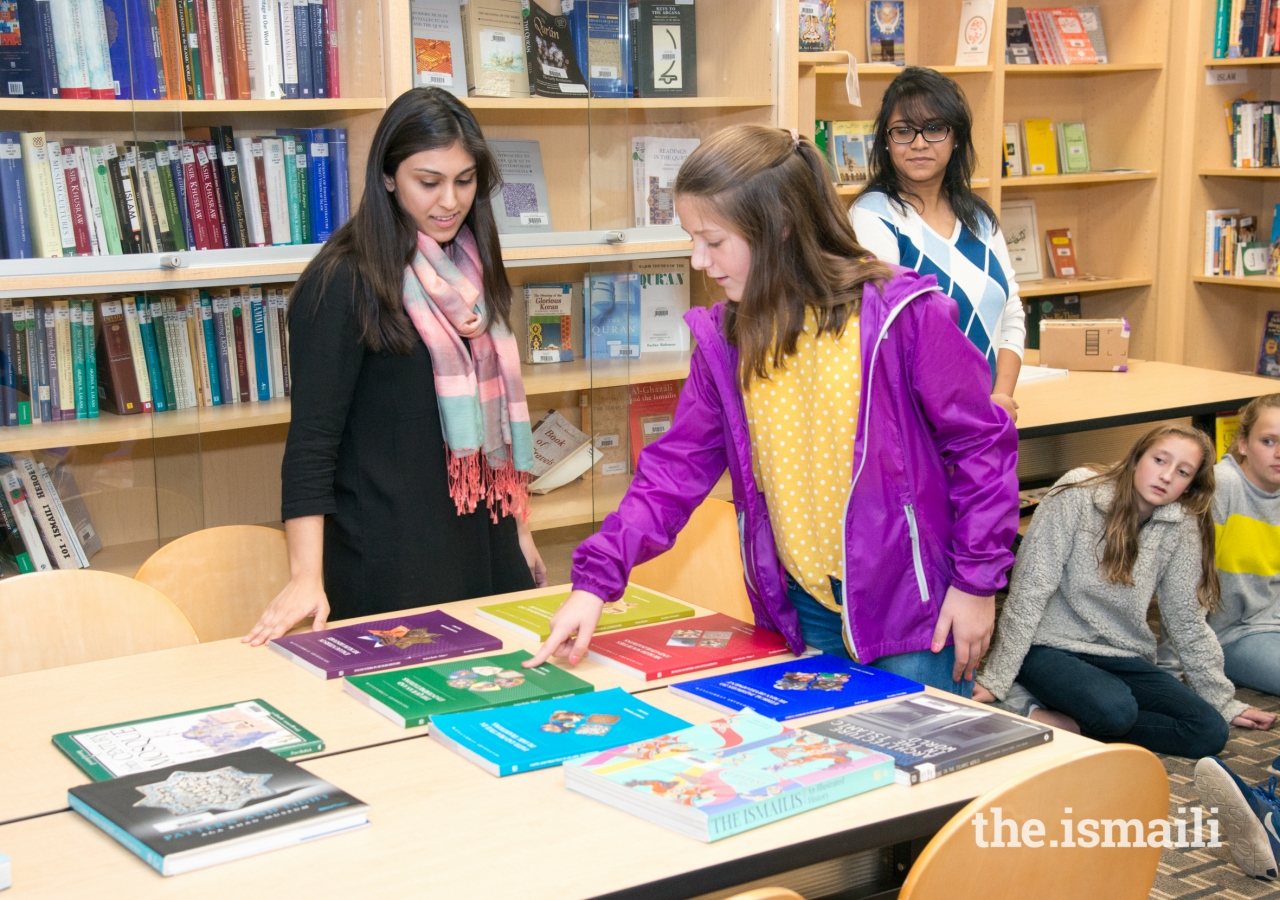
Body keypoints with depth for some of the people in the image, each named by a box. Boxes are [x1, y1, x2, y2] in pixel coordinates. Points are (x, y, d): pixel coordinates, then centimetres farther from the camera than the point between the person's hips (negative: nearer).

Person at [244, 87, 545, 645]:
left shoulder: (470, 269, 9)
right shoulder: (344, 283, -12)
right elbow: (313, 437, -17)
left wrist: (520, 529, 17)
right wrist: (307, 578, -26)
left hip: (484, 541, 7)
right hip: (391, 557, -7)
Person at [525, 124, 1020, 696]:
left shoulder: (902, 316, -14)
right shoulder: (726, 338, 2)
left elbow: (983, 443, -7)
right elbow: (679, 465, 3)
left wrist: (977, 581, -7)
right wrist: (597, 578, -7)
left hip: (912, 608, -4)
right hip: (806, 611, 5)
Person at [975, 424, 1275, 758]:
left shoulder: (1181, 527, 0)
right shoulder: (1077, 495, -12)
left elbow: (1187, 621, 9)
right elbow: (1029, 592, -14)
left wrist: (1223, 702, 10)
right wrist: (995, 680, -17)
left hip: (1125, 658, 6)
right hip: (1052, 648, -6)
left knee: (1211, 733, -14)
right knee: (1114, 710, -35)